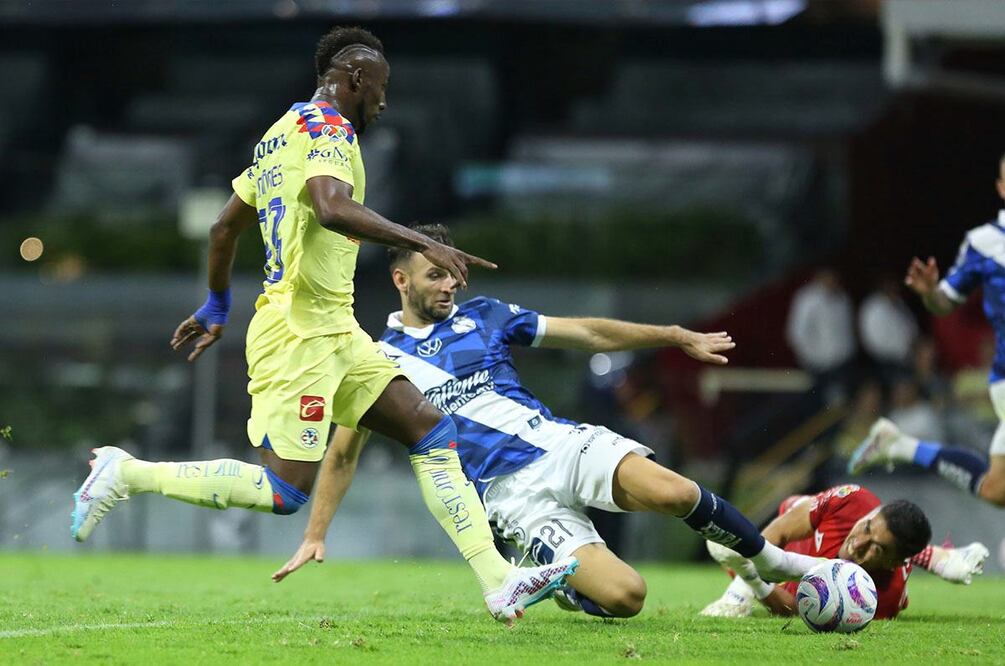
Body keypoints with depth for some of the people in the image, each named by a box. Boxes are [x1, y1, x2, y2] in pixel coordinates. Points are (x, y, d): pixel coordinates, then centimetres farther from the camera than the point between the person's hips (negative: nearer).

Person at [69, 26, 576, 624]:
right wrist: (423, 244, -32)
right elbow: (333, 207, -30)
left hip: (334, 333, 11)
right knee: (283, 491, -12)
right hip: (301, 331, -11)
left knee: (432, 432, 3)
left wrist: (217, 308, 38)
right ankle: (127, 474, -2)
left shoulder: (285, 132, 19)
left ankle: (498, 581, -4)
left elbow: (225, 227, 26)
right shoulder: (326, 126, -10)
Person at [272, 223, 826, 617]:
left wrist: (676, 336, 11)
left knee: (673, 493, -27)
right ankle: (568, 587, 13)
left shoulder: (483, 316, 12)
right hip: (510, 491, -3)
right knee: (623, 595, -24)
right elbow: (342, 455, 12)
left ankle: (773, 559, -1)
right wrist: (315, 537, 6)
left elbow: (586, 334, 15)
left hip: (561, 443, 3)